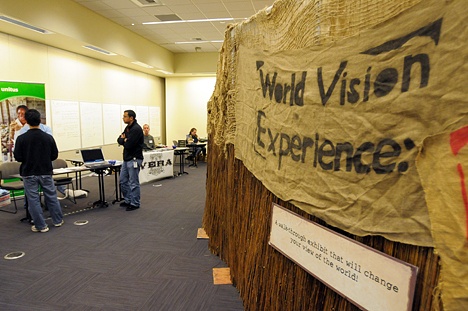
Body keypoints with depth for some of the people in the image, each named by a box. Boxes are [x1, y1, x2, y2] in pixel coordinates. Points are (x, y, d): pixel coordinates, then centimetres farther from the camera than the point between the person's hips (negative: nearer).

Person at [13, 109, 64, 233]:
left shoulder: (21, 138, -11)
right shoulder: (48, 137, -7)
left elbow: (18, 157, -7)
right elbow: (54, 155, 0)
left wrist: (28, 159, 14)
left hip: (29, 173, -2)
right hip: (46, 172, 2)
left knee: (33, 199, 7)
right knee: (51, 197, 13)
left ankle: (41, 226, 12)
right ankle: (58, 220, 24)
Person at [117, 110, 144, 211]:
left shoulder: (136, 129, -18)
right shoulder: (128, 127, 13)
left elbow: (129, 145, -23)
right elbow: (119, 140, 11)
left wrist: (124, 140, -2)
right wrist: (125, 140, -11)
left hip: (134, 159, -10)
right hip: (126, 158, 10)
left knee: (133, 183, -1)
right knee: (123, 181, 15)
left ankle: (135, 203, 11)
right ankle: (128, 200, 28)